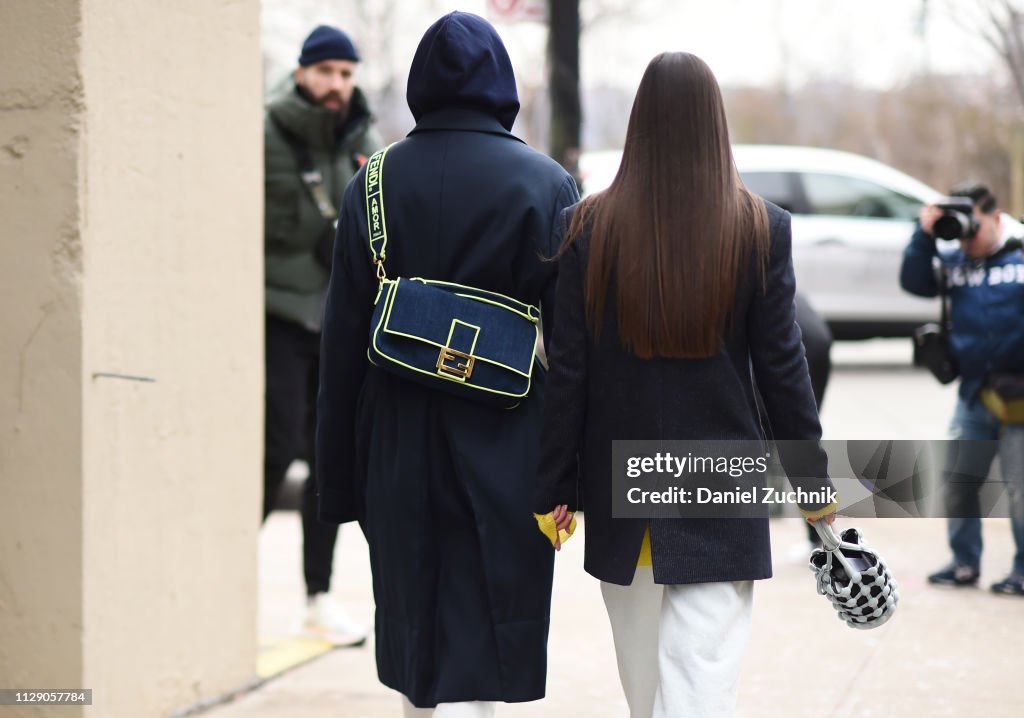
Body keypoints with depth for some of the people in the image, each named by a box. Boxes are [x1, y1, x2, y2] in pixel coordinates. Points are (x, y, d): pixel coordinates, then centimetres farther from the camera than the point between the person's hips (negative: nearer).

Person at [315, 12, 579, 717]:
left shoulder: (375, 183, 2)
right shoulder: (547, 186, -4)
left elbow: (342, 340, 3)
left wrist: (342, 478, 8)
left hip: (398, 448, 3)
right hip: (503, 456, -3)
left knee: (414, 631, 18)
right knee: (473, 652, -2)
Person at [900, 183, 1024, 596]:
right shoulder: (953, 263, 8)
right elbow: (914, 282, 0)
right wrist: (924, 236, -8)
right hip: (972, 396, 5)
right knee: (957, 480, 11)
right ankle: (965, 562, 24)